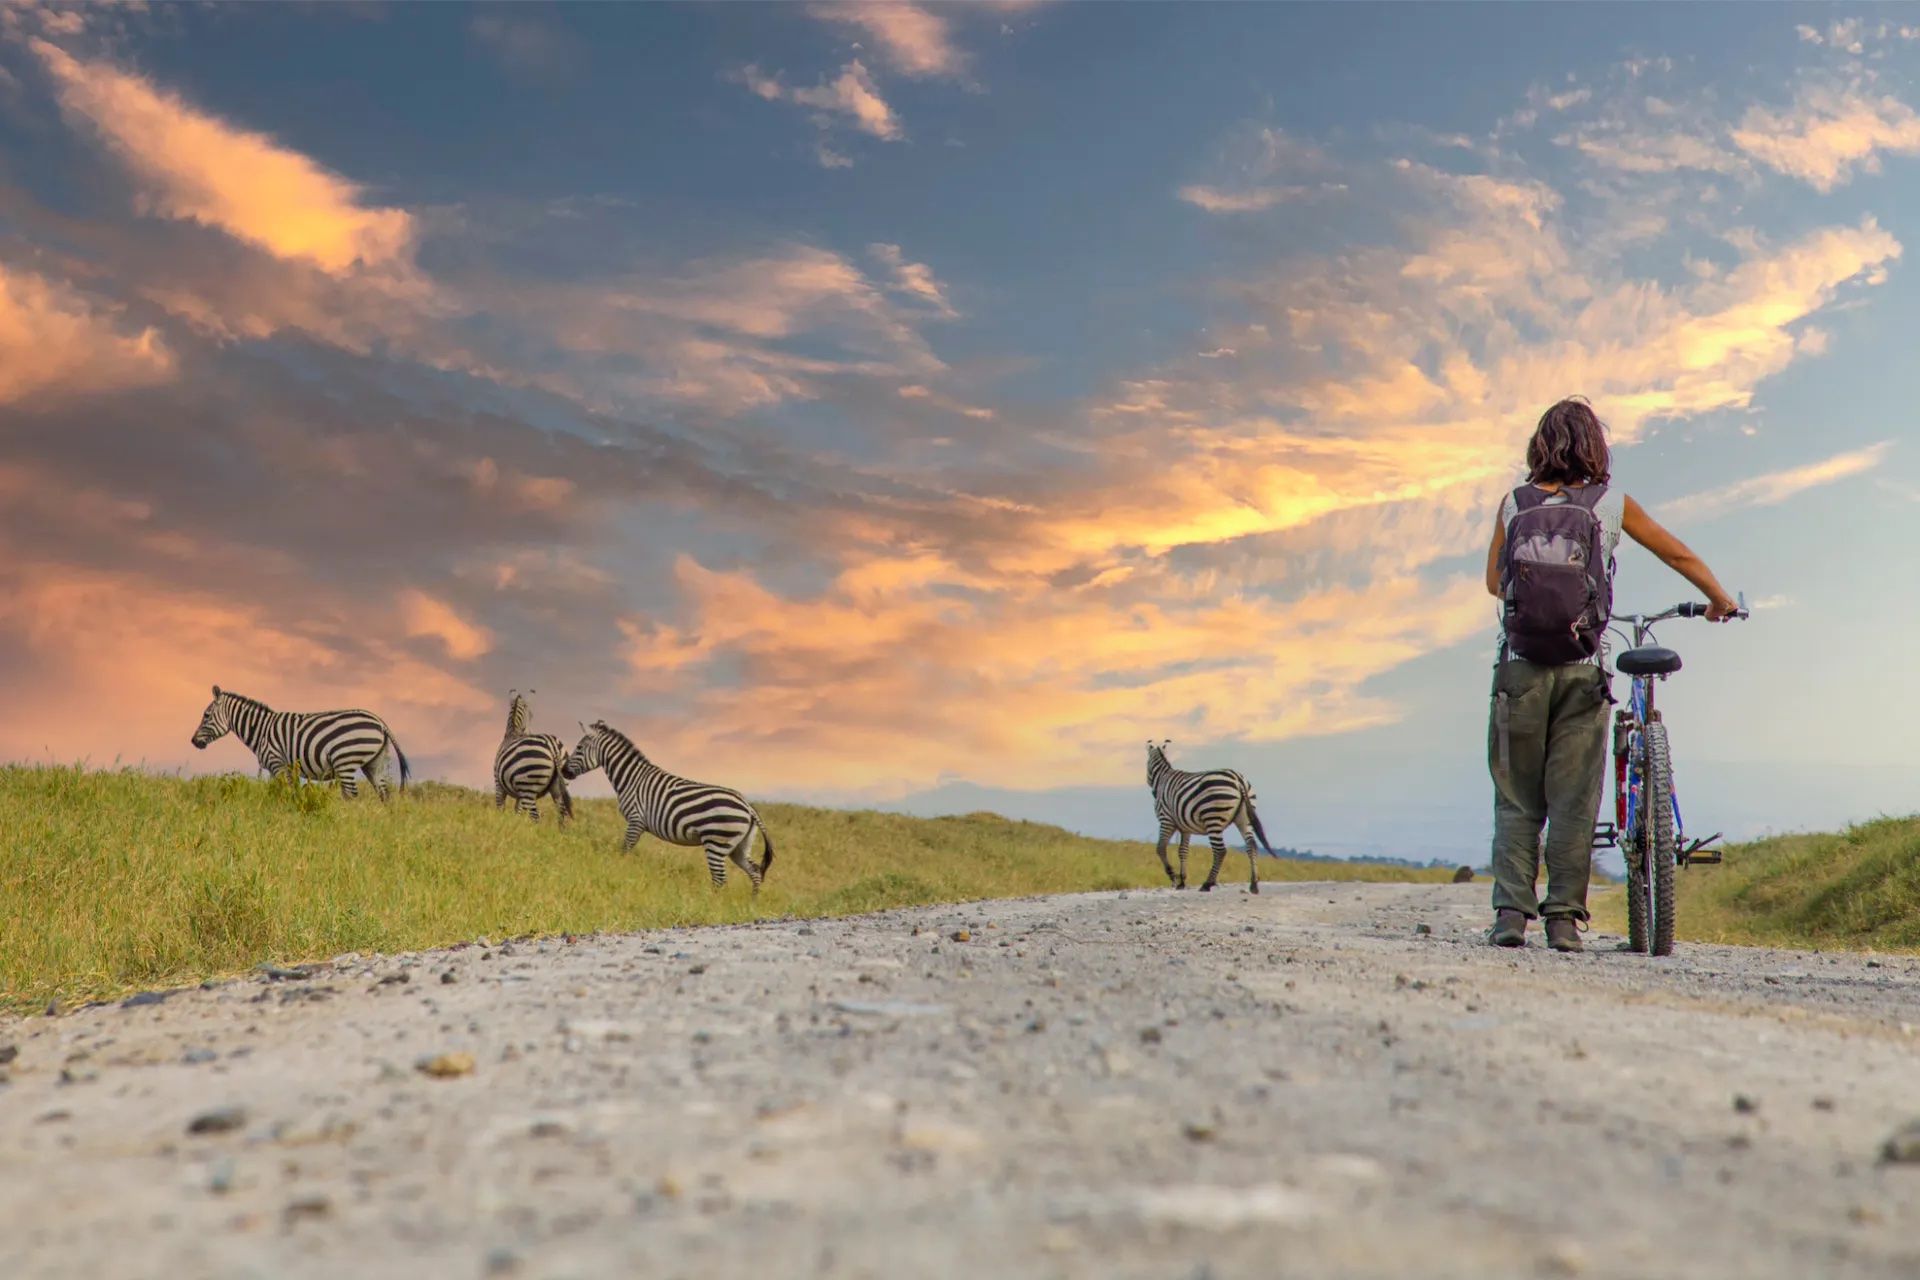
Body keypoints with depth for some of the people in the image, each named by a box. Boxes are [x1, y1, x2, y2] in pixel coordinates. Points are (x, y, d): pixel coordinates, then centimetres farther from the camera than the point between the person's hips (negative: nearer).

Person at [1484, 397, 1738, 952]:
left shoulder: (1514, 504, 4)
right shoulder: (1611, 504, 2)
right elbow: (1679, 556, 13)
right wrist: (1719, 599, 30)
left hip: (1520, 668, 1)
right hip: (1581, 671, -1)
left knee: (1516, 800, 7)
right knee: (1573, 799, 5)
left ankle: (1511, 912, 1)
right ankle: (1564, 917, 4)